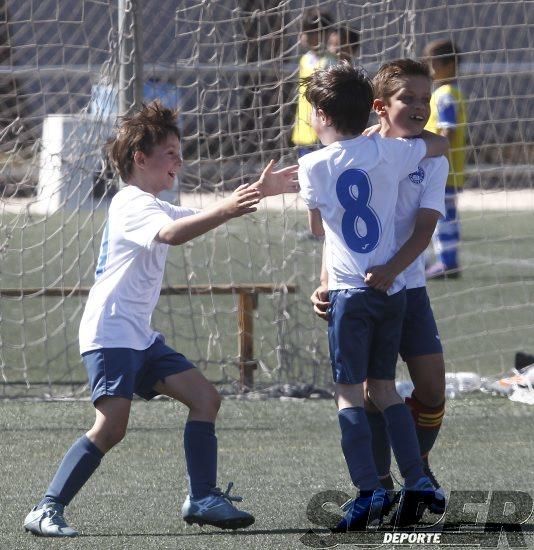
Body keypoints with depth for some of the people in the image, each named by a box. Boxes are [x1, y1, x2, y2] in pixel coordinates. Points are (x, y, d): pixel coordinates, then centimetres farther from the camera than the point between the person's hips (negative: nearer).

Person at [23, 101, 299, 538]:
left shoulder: (153, 206, 22)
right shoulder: (131, 205, -12)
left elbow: (203, 219, 29)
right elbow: (170, 234, -33)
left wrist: (258, 191, 17)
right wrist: (224, 211, -45)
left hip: (141, 337, 10)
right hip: (111, 333, -10)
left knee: (204, 397, 4)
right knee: (112, 425, -20)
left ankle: (202, 498, 8)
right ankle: (47, 510, -17)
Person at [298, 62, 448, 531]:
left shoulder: (313, 166, -6)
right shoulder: (387, 151, 2)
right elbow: (441, 144, 20)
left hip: (350, 290, -4)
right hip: (394, 286, 4)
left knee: (349, 392, -2)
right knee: (383, 387, 15)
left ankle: (370, 490, -12)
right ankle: (417, 479, 8)